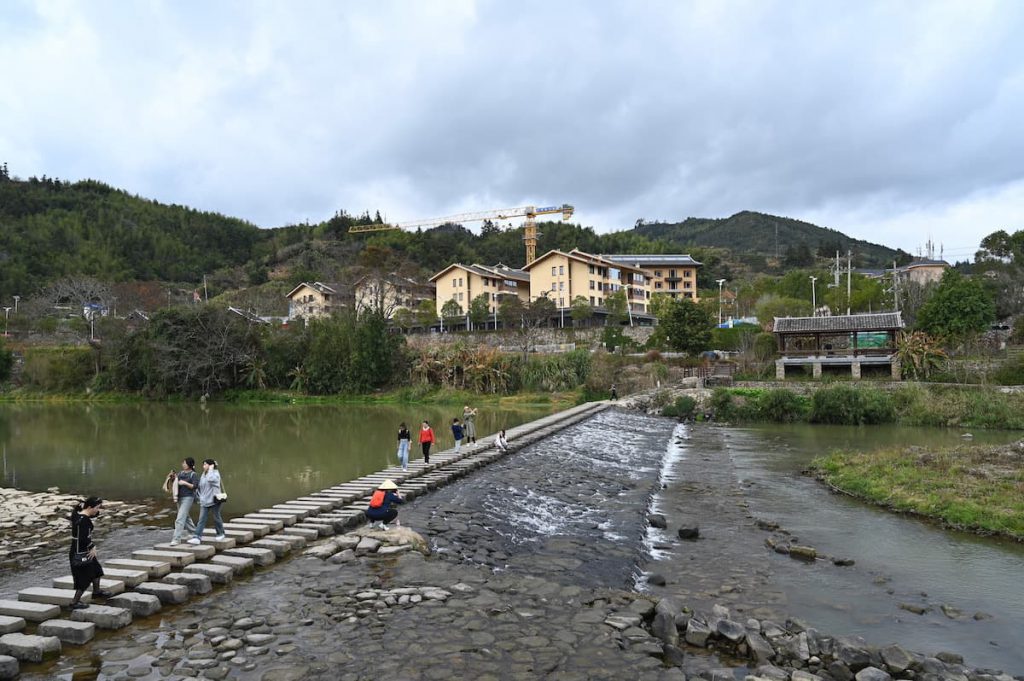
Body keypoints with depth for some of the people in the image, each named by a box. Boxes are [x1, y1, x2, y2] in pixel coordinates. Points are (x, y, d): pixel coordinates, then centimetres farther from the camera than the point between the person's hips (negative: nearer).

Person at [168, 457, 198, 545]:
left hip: (188, 498, -7)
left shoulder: (194, 474, -7)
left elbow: (195, 486, -15)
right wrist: (171, 479, -4)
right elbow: (172, 486, 14)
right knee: (186, 517, 19)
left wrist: (185, 483, -19)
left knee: (180, 519, -13)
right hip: (179, 497, 7)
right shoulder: (180, 473, 10)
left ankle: (176, 538, -14)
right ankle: (194, 533, 36)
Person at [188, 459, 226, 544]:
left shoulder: (215, 473, -8)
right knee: (201, 519, -4)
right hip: (204, 501, 6)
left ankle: (221, 534, 24)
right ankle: (197, 538, -9)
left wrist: (211, 469, -20)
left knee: (216, 518, 6)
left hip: (214, 500, -6)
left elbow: (211, 479, -32)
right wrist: (200, 497, 15)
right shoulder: (203, 475, 12)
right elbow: (201, 487, 20)